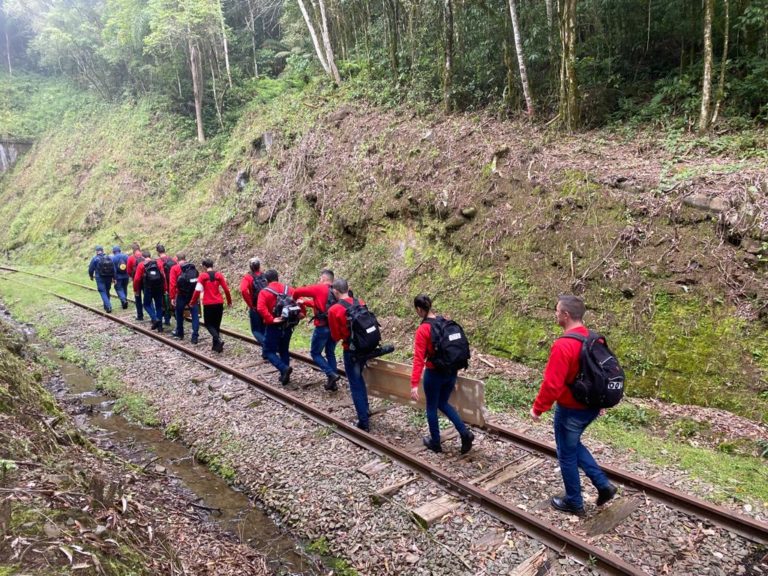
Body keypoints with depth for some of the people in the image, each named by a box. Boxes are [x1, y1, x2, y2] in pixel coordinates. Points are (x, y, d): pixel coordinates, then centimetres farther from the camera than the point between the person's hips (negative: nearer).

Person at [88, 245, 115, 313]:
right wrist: (113, 278, 13)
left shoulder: (95, 259, -5)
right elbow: (114, 269, 6)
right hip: (109, 278, 4)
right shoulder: (109, 258, 5)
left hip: (100, 278, -4)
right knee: (107, 292, 17)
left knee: (103, 292, -3)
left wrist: (91, 276, 17)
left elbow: (91, 269, -1)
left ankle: (108, 307, -17)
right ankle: (106, 306, 26)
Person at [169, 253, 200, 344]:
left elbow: (172, 284, -9)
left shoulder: (175, 268, -2)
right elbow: (198, 281, 6)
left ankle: (179, 333, 33)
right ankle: (195, 337, -4)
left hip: (182, 295, -2)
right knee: (195, 315, 2)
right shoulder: (193, 267, 8)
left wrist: (172, 297, -6)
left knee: (179, 314, 18)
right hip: (193, 294, 2)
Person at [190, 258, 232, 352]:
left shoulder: (202, 276, -4)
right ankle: (216, 345, 15)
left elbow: (198, 290, -9)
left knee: (209, 324, 9)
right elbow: (226, 289, 3)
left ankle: (218, 340, -14)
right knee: (216, 324, 14)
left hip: (208, 304, -3)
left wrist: (193, 302, 4)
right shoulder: (219, 275, 3)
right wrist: (229, 302, 15)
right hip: (219, 303, 3)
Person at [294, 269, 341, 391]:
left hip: (323, 327, -6)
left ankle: (331, 374, -5)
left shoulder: (318, 288, -8)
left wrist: (294, 299, 15)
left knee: (315, 353, 10)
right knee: (330, 353, 19)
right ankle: (333, 383, 19)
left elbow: (298, 291, -8)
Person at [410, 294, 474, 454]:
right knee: (443, 404, 24)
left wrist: (414, 384, -23)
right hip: (451, 371, 6)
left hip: (434, 373, -6)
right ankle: (465, 433, 11)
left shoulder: (423, 329, -18)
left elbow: (419, 358, -22)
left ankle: (435, 443, 28)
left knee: (431, 407, 15)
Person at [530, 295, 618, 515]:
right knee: (574, 445, 27)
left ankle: (574, 503, 25)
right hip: (590, 407, 8)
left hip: (570, 410, -8)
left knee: (567, 455, 10)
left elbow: (552, 384, -26)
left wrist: (537, 408, -12)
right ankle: (603, 485, 21)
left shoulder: (563, 345, -26)